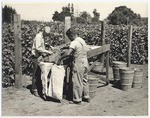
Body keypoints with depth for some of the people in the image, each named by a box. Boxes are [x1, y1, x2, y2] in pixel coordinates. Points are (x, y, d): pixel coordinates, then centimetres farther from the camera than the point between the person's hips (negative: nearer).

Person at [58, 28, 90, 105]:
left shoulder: (74, 43, -18)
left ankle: (77, 100, 11)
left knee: (77, 82, 2)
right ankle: (86, 97, 28)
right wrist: (72, 55, 19)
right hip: (85, 63, 9)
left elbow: (68, 54, -28)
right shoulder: (82, 40, 9)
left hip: (78, 65, -9)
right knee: (84, 81, 18)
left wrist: (60, 59, -17)